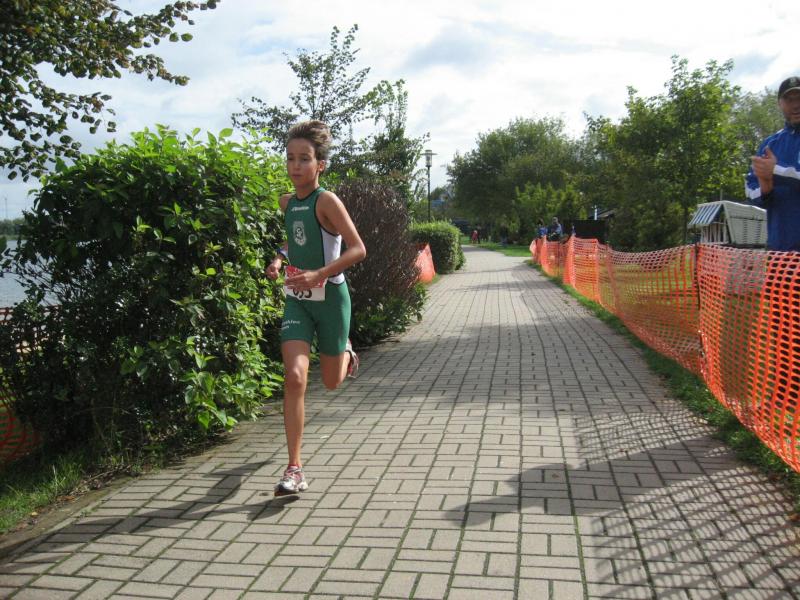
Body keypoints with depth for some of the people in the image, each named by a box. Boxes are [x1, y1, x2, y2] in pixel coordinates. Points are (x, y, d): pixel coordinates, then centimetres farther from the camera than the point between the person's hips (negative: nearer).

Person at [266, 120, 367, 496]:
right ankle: (294, 469, -8)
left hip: (330, 298, -4)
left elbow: (358, 249, -21)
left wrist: (319, 274, -32)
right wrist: (278, 259, 5)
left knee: (331, 382, 13)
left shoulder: (327, 201, -14)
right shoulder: (286, 202, 5)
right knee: (294, 377, -14)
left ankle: (346, 351, 51)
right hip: (297, 299, 4)